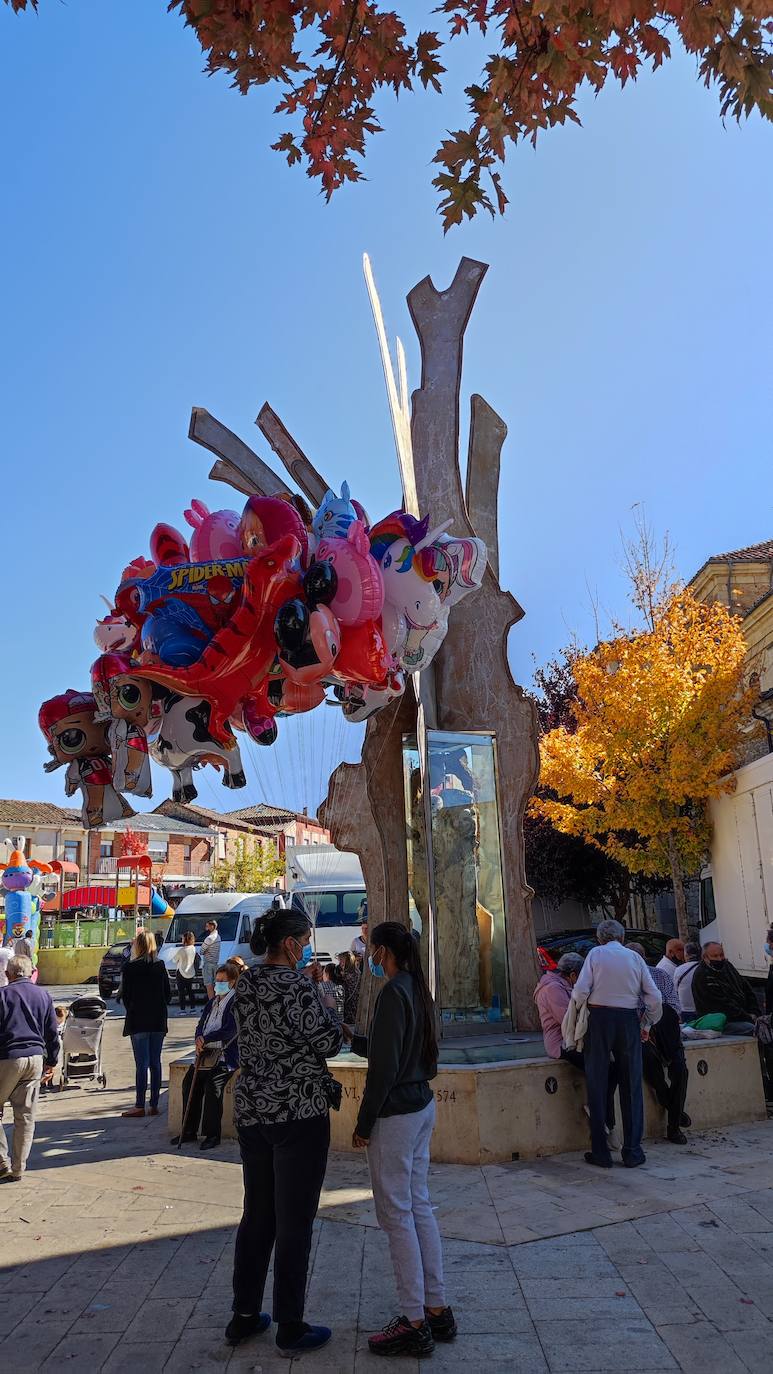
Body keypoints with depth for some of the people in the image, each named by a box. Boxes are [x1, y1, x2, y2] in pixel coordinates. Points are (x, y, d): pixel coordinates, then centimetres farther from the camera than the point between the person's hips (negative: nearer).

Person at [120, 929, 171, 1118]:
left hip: (138, 1020, -4)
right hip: (158, 1020, 4)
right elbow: (168, 994, 4)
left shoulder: (130, 967, -9)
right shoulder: (160, 966, 2)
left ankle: (140, 1106, 0)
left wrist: (131, 1011, 11)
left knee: (141, 1064, -2)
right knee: (155, 1063, 8)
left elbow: (125, 995, -6)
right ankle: (154, 1105, 12)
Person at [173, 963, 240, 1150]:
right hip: (207, 1053, 8)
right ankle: (189, 1130, 3)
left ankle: (212, 1134, -12)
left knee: (212, 1085, -24)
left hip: (226, 1055, -8)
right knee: (189, 1082, -8)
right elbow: (201, 1025, 17)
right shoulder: (213, 1002, 22)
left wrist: (205, 1039, -16)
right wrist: (199, 1040, -5)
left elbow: (230, 1031, -15)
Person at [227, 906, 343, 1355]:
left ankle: (244, 1316, 27)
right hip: (299, 1112, -7)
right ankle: (290, 1327, 15)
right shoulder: (299, 986, -18)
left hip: (252, 1110, 8)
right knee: (294, 1220, 4)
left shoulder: (245, 983, 5)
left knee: (257, 1215, 18)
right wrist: (337, 1023, 6)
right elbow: (326, 1042, -14)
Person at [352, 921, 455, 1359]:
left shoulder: (393, 993, -19)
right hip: (423, 1105, 9)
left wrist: (364, 1122, -13)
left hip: (396, 1114, -9)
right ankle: (437, 1310, 23)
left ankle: (415, 1324, 9)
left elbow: (384, 1067, -20)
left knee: (397, 1213, 1)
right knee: (419, 1207, 15)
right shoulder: (418, 988, 8)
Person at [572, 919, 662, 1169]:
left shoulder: (595, 954, 1)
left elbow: (581, 991, -9)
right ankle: (632, 1152, 13)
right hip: (629, 1020, 2)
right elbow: (655, 998, 5)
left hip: (600, 1018, -2)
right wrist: (650, 1023, 19)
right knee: (631, 1086, 10)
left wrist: (578, 1005, 12)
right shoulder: (635, 957, 8)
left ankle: (601, 1153, 10)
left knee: (597, 1085, 6)